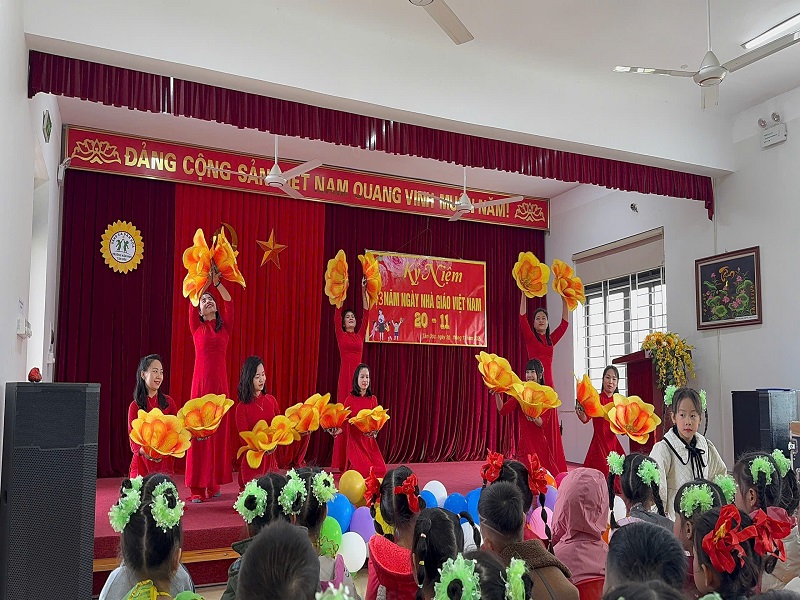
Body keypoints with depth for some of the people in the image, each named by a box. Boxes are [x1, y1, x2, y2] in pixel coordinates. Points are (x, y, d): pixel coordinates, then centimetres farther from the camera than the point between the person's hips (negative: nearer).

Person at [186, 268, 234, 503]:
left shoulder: (225, 327, 12)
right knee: (199, 430, -4)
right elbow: (193, 303, -3)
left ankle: (214, 484, 12)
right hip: (201, 381, -2)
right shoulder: (197, 327, 7)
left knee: (219, 430, 4)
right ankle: (197, 487, 1)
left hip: (220, 382, 2)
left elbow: (229, 304, 1)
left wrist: (217, 282, -3)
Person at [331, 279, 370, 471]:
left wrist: (364, 292, 6)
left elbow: (366, 314, 9)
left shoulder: (360, 335, 14)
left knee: (358, 414, 3)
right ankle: (342, 461, 1)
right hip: (345, 375, -3)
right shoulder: (340, 335, 6)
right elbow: (337, 315, -3)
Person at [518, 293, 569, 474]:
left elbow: (565, 323, 15)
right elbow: (522, 318, -9)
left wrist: (564, 300, 11)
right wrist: (524, 294, -13)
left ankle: (550, 470, 8)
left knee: (550, 429, 4)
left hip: (548, 386, 5)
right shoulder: (530, 338, 3)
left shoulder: (551, 340, 16)